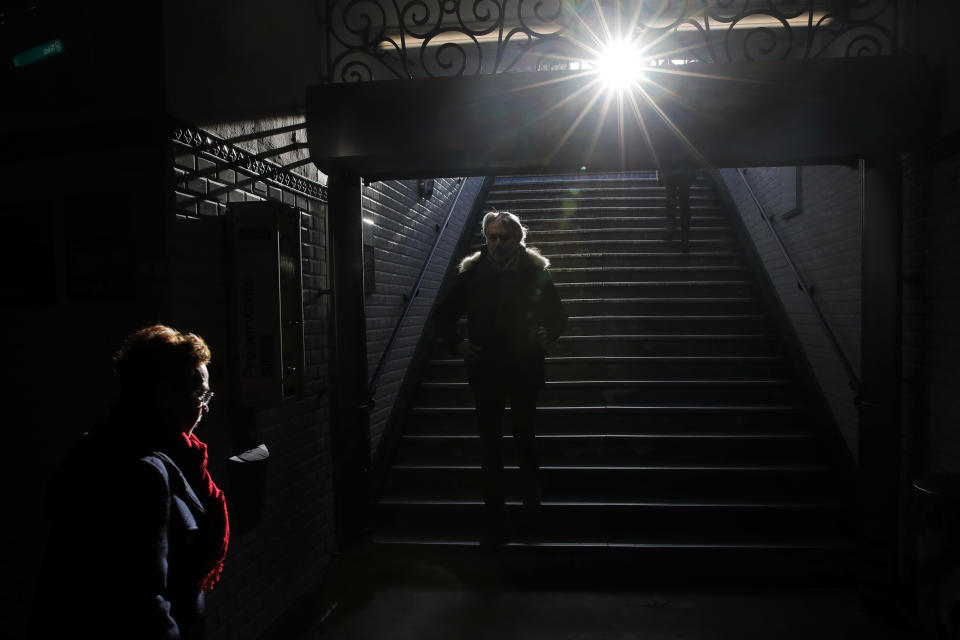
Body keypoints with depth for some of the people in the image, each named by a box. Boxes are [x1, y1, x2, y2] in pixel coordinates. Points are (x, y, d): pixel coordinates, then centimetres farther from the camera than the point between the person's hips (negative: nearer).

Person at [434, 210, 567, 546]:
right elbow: (443, 316, 10)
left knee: (525, 438, 9)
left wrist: (546, 335, -14)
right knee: (490, 445, 5)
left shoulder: (535, 273, -2)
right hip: (485, 372, 1)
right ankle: (495, 521, 13)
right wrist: (457, 343, -7)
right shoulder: (472, 274, 1)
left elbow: (558, 316, 6)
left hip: (525, 370, -1)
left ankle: (532, 498, 36)